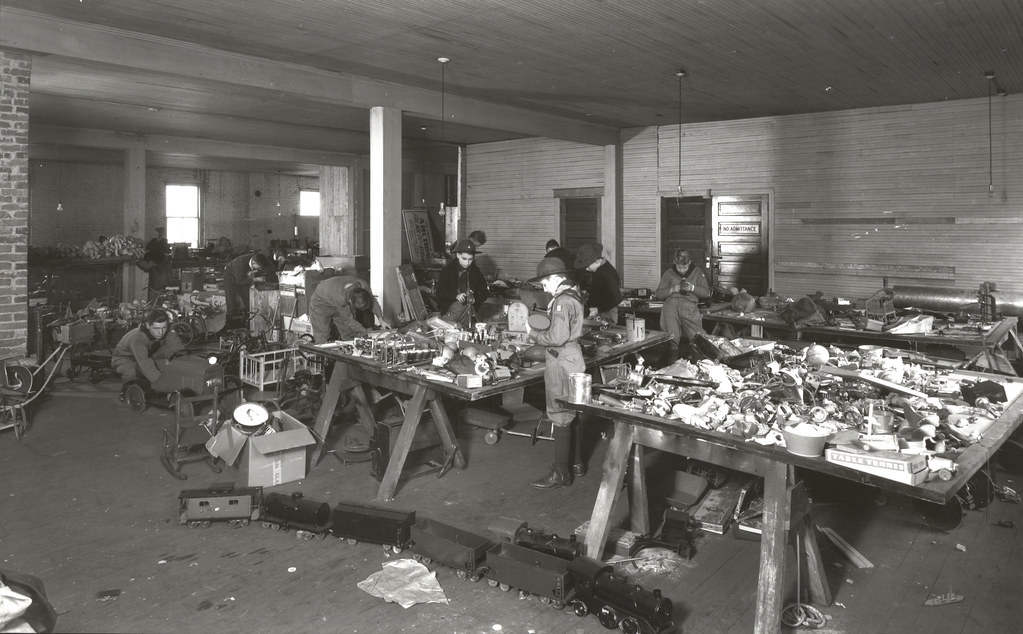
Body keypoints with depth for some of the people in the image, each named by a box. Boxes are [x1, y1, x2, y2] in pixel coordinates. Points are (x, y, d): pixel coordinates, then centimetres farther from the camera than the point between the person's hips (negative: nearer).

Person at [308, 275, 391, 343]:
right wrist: (365, 332, -23)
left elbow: (373, 301, -9)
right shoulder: (340, 297, -44)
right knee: (322, 341, -8)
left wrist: (381, 320, -18)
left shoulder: (363, 286, -30)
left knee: (350, 336, 3)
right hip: (321, 304, -6)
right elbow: (348, 320, -29)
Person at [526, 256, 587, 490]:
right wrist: (539, 334, 9)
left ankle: (561, 473, 4)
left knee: (560, 417, -3)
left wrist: (534, 334, -10)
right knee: (572, 414, 17)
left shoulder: (562, 301, -19)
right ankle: (576, 463, 29)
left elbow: (557, 337, -24)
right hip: (572, 359, 10)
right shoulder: (574, 296, 11)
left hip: (562, 363, -10)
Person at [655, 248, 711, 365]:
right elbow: (658, 294, 16)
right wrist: (672, 290, 0)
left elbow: (706, 293, 15)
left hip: (690, 304, 1)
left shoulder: (697, 272, 20)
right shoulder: (669, 273, 19)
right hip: (672, 303, 0)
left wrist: (692, 288, -1)